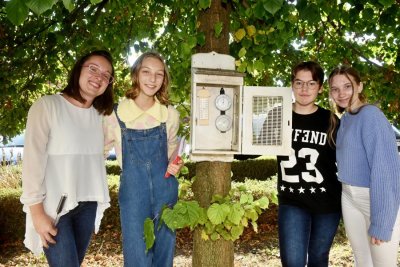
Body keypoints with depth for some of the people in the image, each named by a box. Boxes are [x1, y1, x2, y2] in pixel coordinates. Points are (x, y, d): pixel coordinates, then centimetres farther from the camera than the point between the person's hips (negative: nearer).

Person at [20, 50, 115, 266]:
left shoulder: (99, 115, 7)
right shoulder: (47, 106, -9)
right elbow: (33, 160, -13)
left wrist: (100, 200, 10)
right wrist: (37, 211, -15)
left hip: (88, 205, 5)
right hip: (54, 206, -5)